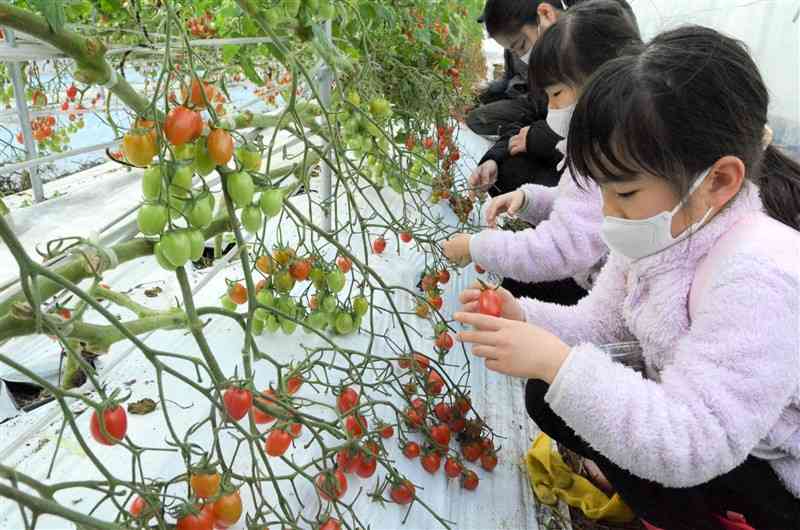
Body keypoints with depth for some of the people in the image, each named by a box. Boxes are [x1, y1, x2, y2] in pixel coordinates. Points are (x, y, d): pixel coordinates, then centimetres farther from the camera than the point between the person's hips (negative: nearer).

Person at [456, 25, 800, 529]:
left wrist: (559, 364, -40)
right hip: (709, 425, 8)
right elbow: (600, 321, -1)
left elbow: (688, 447, -37)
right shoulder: (664, 231, -9)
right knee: (550, 394, 0)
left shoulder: (756, 274, -36)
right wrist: (524, 320, -20)